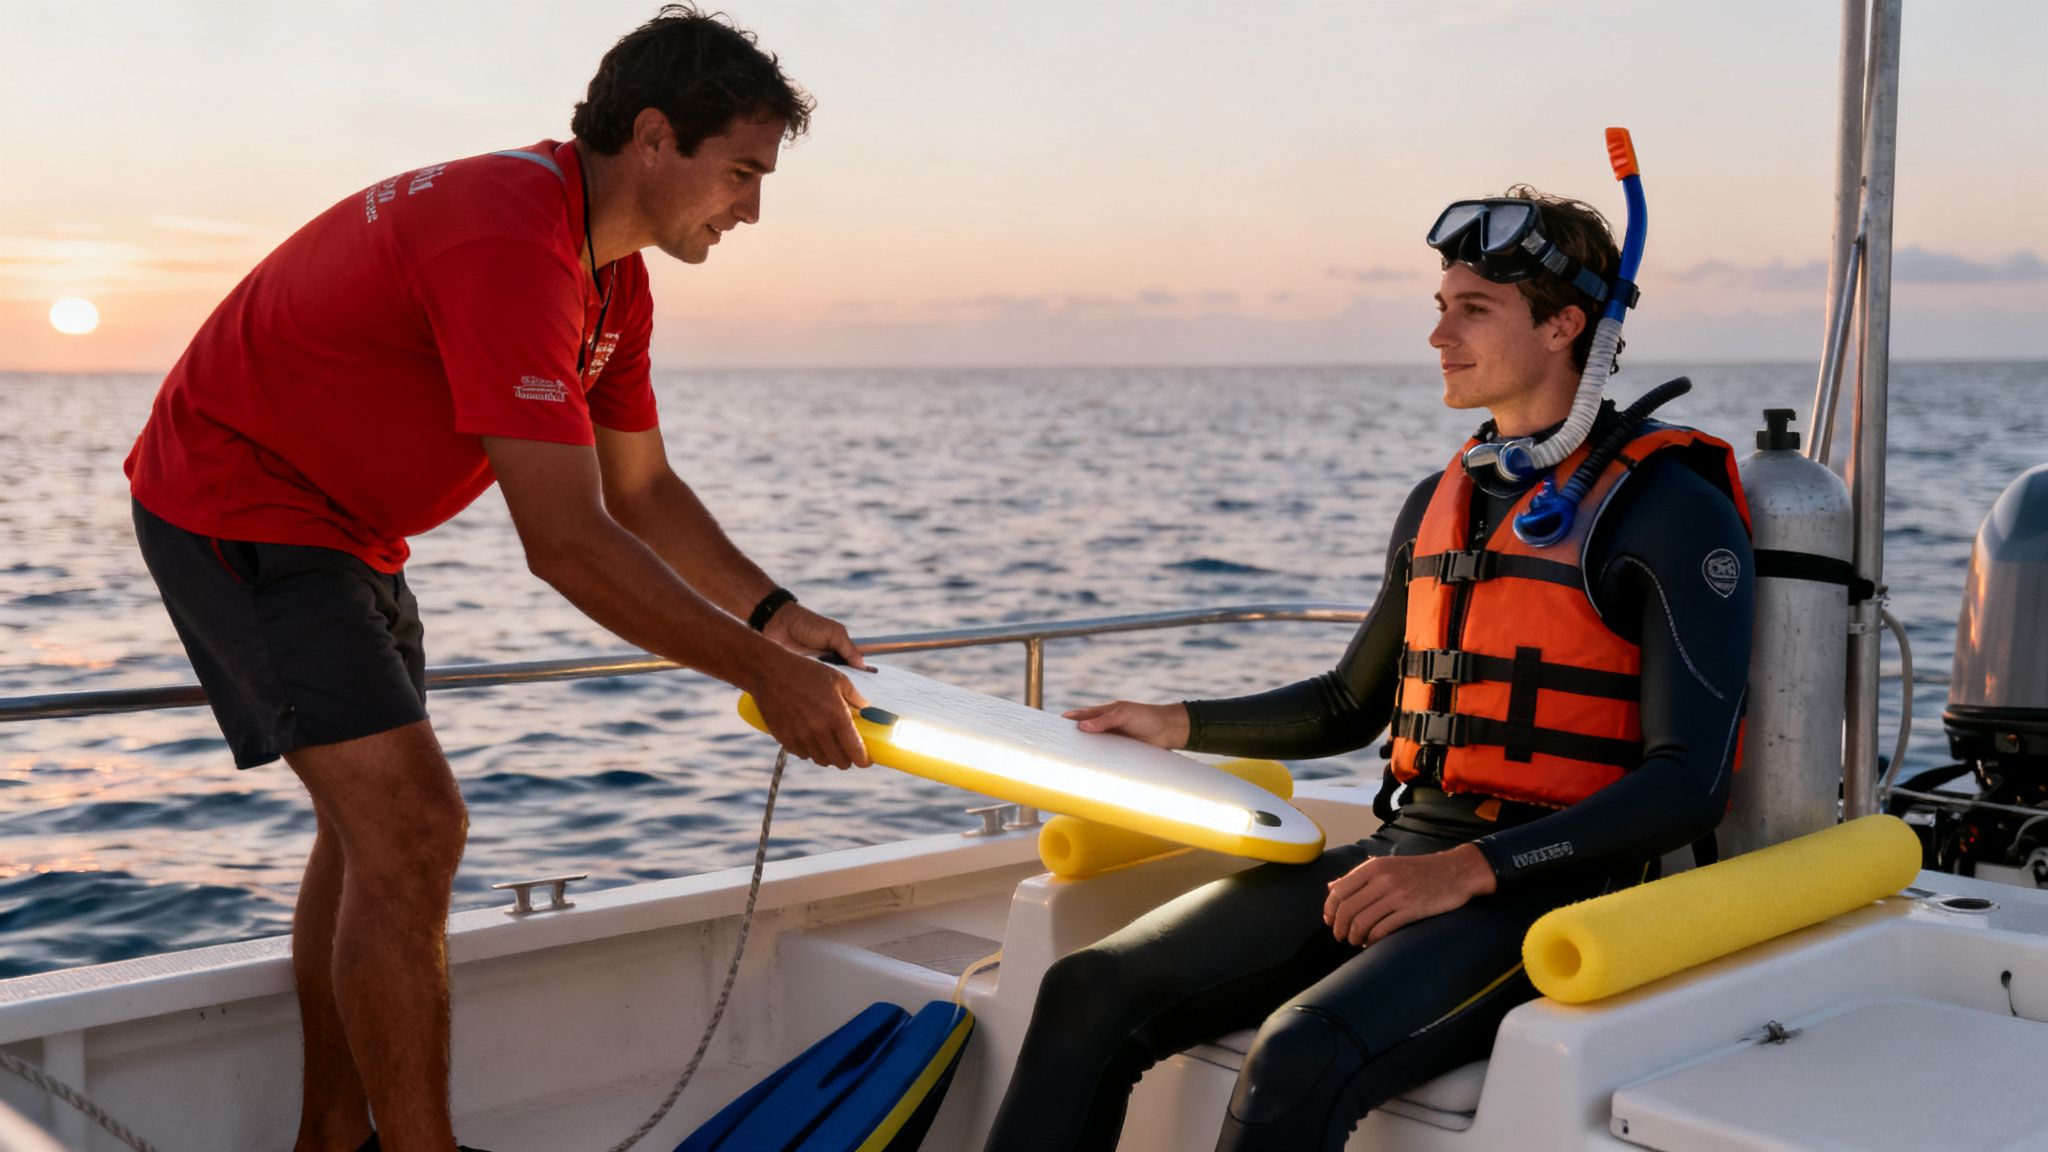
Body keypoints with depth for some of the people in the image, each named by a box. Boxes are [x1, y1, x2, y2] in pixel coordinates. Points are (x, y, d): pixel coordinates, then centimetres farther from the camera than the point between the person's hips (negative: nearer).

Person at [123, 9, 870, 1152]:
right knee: (412, 830, -15)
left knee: (373, 828, 15)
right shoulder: (510, 250, -31)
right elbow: (567, 543, -34)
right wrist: (764, 674, -31)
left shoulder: (613, 277, 2)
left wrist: (773, 611, -6)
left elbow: (642, 487, 7)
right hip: (236, 508, -10)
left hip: (339, 521, 11)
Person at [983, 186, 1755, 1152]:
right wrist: (1179, 726, 17)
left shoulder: (1673, 511, -6)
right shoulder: (1439, 504, 16)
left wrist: (1465, 872, -22)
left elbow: (1689, 783, -13)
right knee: (1090, 994, -12)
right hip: (1400, 855, 7)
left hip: (1544, 886, -7)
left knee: (1300, 1060, -34)